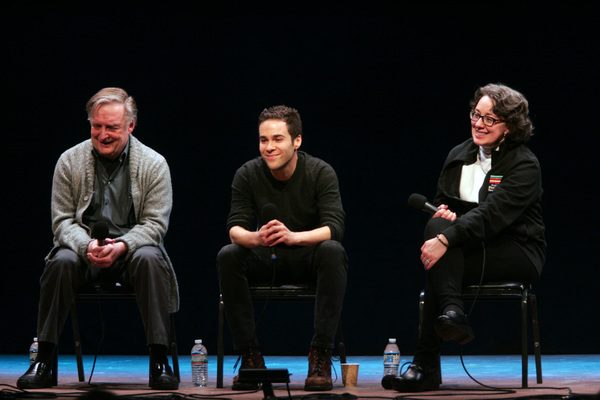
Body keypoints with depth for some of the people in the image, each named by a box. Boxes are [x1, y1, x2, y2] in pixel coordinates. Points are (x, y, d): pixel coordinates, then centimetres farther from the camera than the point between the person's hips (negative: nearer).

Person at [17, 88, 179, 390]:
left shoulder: (154, 164, 0)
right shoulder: (70, 161, 3)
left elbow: (155, 223, -4)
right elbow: (62, 220, 1)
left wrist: (121, 246, -23)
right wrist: (87, 245, -21)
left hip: (131, 249, -1)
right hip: (84, 245, 1)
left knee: (149, 258, -34)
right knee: (62, 261, -32)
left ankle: (159, 361, -31)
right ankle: (43, 361, -24)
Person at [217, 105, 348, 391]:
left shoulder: (321, 173, -13)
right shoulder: (248, 175, -7)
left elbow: (334, 227, -23)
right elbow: (235, 228, -13)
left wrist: (294, 236, -44)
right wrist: (255, 238, -39)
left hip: (308, 259, -2)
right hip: (267, 260, 2)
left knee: (332, 251, -35)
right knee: (228, 256, -27)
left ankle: (320, 355, -31)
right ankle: (250, 355, -20)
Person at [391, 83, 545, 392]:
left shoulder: (524, 165, -10)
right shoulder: (459, 155, 12)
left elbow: (492, 213, -24)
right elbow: (440, 201, 17)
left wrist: (445, 240, -35)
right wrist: (441, 212, -10)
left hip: (517, 251, -6)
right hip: (474, 248, 6)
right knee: (437, 225, -27)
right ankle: (452, 313, -39)